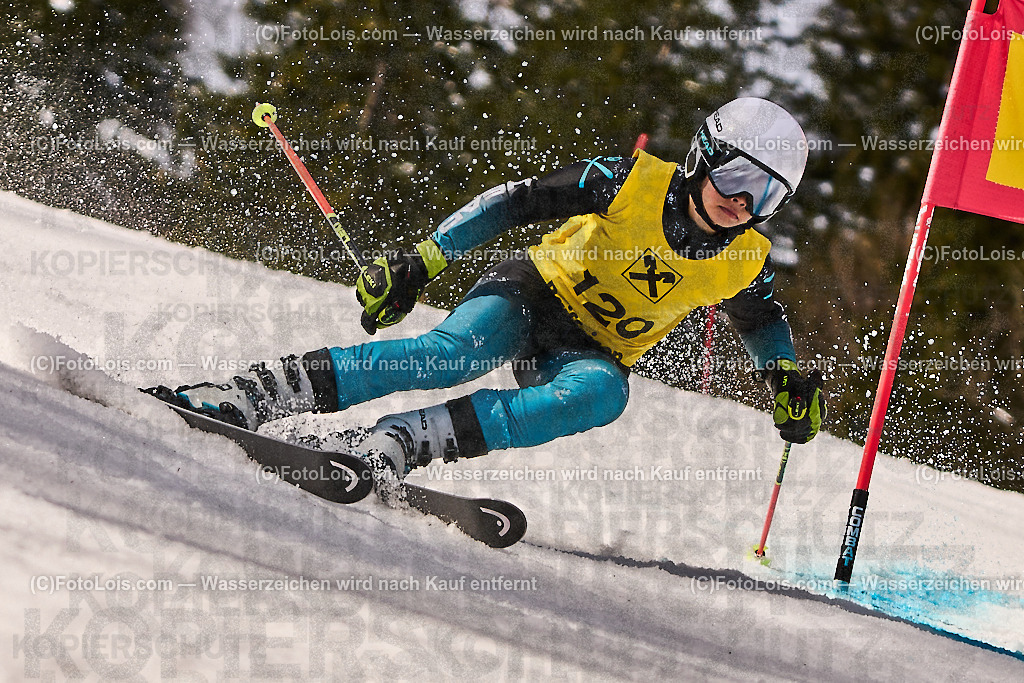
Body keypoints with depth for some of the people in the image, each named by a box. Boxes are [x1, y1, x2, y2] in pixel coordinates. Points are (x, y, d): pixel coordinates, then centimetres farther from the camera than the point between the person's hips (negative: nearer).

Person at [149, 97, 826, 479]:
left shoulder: (744, 263, -3)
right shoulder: (630, 182, -13)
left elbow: (763, 321, 21)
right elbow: (517, 200, -10)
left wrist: (789, 376, 3)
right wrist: (421, 262, -16)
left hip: (589, 355, 3)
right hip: (531, 291, -3)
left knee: (603, 394, -35)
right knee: (458, 351, -35)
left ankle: (395, 445, -44)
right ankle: (230, 400, -40)